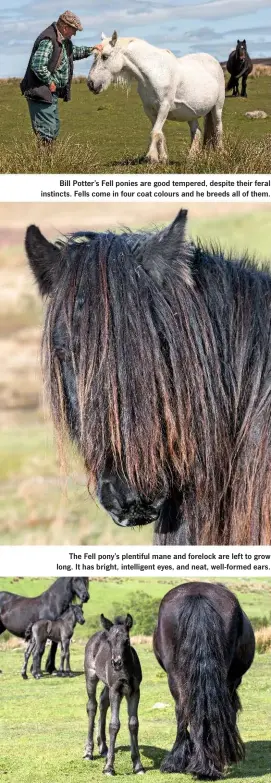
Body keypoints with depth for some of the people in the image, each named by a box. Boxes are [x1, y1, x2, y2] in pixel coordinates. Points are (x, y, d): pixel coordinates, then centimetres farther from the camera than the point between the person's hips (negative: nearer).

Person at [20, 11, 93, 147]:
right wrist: (50, 82, -22)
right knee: (46, 130, -12)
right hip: (41, 93, -11)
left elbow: (73, 52, 31)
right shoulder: (48, 40, -22)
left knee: (54, 127, 18)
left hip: (52, 93, 11)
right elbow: (37, 65, -32)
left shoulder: (63, 40, 11)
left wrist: (90, 50, 16)